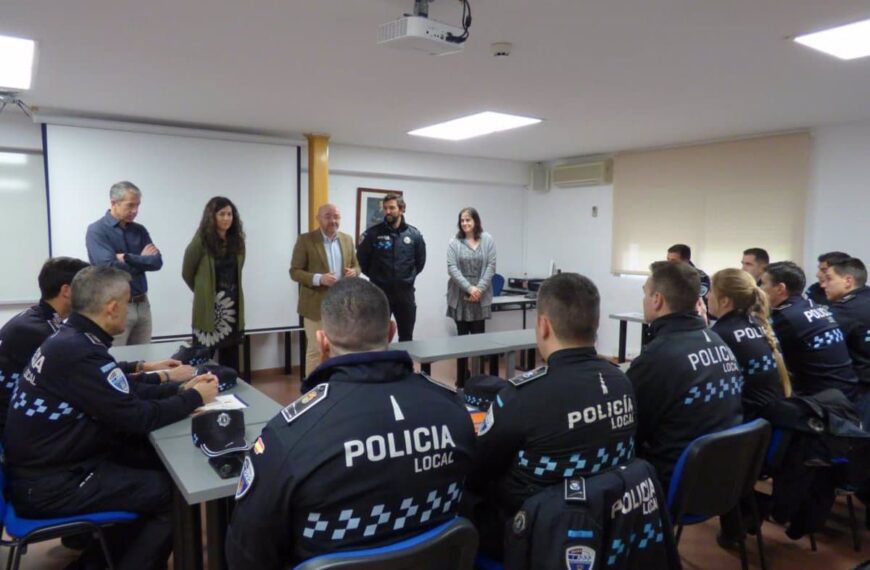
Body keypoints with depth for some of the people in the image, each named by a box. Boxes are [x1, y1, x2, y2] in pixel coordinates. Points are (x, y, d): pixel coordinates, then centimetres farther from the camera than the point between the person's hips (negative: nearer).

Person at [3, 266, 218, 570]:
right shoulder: (80, 353, -27)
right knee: (172, 491, -12)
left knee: (161, 462, 12)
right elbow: (138, 418, -22)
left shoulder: (70, 338, 4)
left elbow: (124, 391, 12)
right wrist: (195, 398, -9)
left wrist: (180, 388, 5)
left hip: (52, 461, 10)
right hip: (49, 485, -10)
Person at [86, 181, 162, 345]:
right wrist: (142, 260, -5)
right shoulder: (97, 231, -7)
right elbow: (110, 267, -19)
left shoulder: (139, 230, 10)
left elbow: (157, 262, -2)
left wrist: (128, 258, -15)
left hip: (142, 304, 5)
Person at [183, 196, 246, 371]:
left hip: (233, 306, 5)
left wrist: (230, 291, 7)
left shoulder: (237, 241, 6)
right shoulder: (201, 241, -10)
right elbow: (187, 273, 2)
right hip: (208, 307, -5)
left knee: (231, 357, 11)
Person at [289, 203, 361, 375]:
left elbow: (356, 265, 16)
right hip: (317, 305, -4)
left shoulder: (347, 239, 9)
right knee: (316, 350, 1)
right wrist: (319, 279, -23)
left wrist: (354, 272, -9)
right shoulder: (305, 240, -5)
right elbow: (294, 271, -7)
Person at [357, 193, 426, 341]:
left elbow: (420, 261, 13)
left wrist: (409, 277, 10)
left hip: (405, 292, 2)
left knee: (407, 336, 13)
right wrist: (375, 276, 6)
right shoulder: (373, 233, -7)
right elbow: (361, 260, 2)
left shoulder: (414, 234, 0)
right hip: (380, 293, -2)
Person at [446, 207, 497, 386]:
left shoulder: (487, 240, 3)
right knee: (462, 336, 7)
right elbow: (452, 268, -6)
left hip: (481, 297, 0)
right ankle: (462, 378, 15)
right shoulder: (454, 242, 1)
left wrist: (479, 289, -11)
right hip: (460, 297, 0)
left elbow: (491, 266, -1)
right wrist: (469, 288, -15)